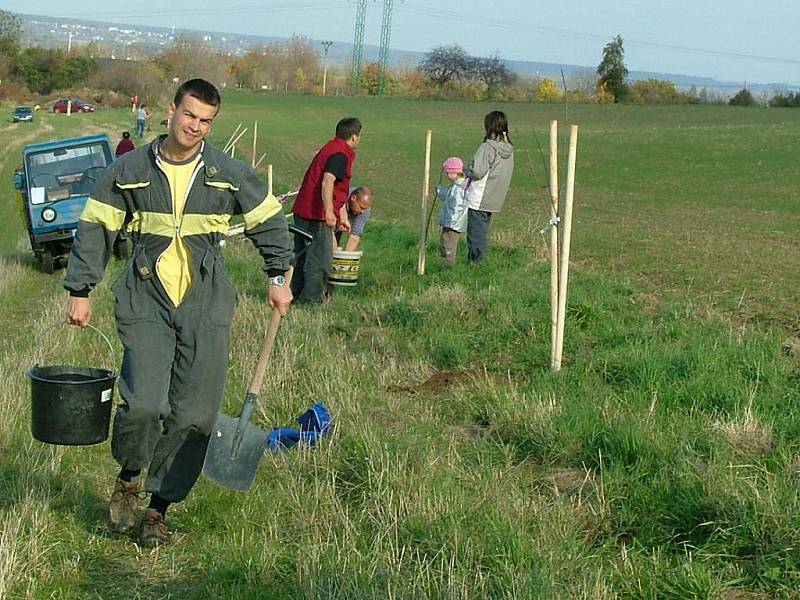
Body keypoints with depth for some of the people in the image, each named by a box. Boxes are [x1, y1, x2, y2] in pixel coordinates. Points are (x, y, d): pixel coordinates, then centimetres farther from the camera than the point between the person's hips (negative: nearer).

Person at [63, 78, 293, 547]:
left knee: (194, 415, 0)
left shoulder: (230, 174, 3)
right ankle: (129, 479, 14)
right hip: (147, 303, -1)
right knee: (145, 404, -17)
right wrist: (80, 290, 5)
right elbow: (95, 229, 9)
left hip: (206, 307, 1)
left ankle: (159, 508, 17)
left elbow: (269, 219, 17)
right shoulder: (130, 171, 2)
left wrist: (278, 277, 14)